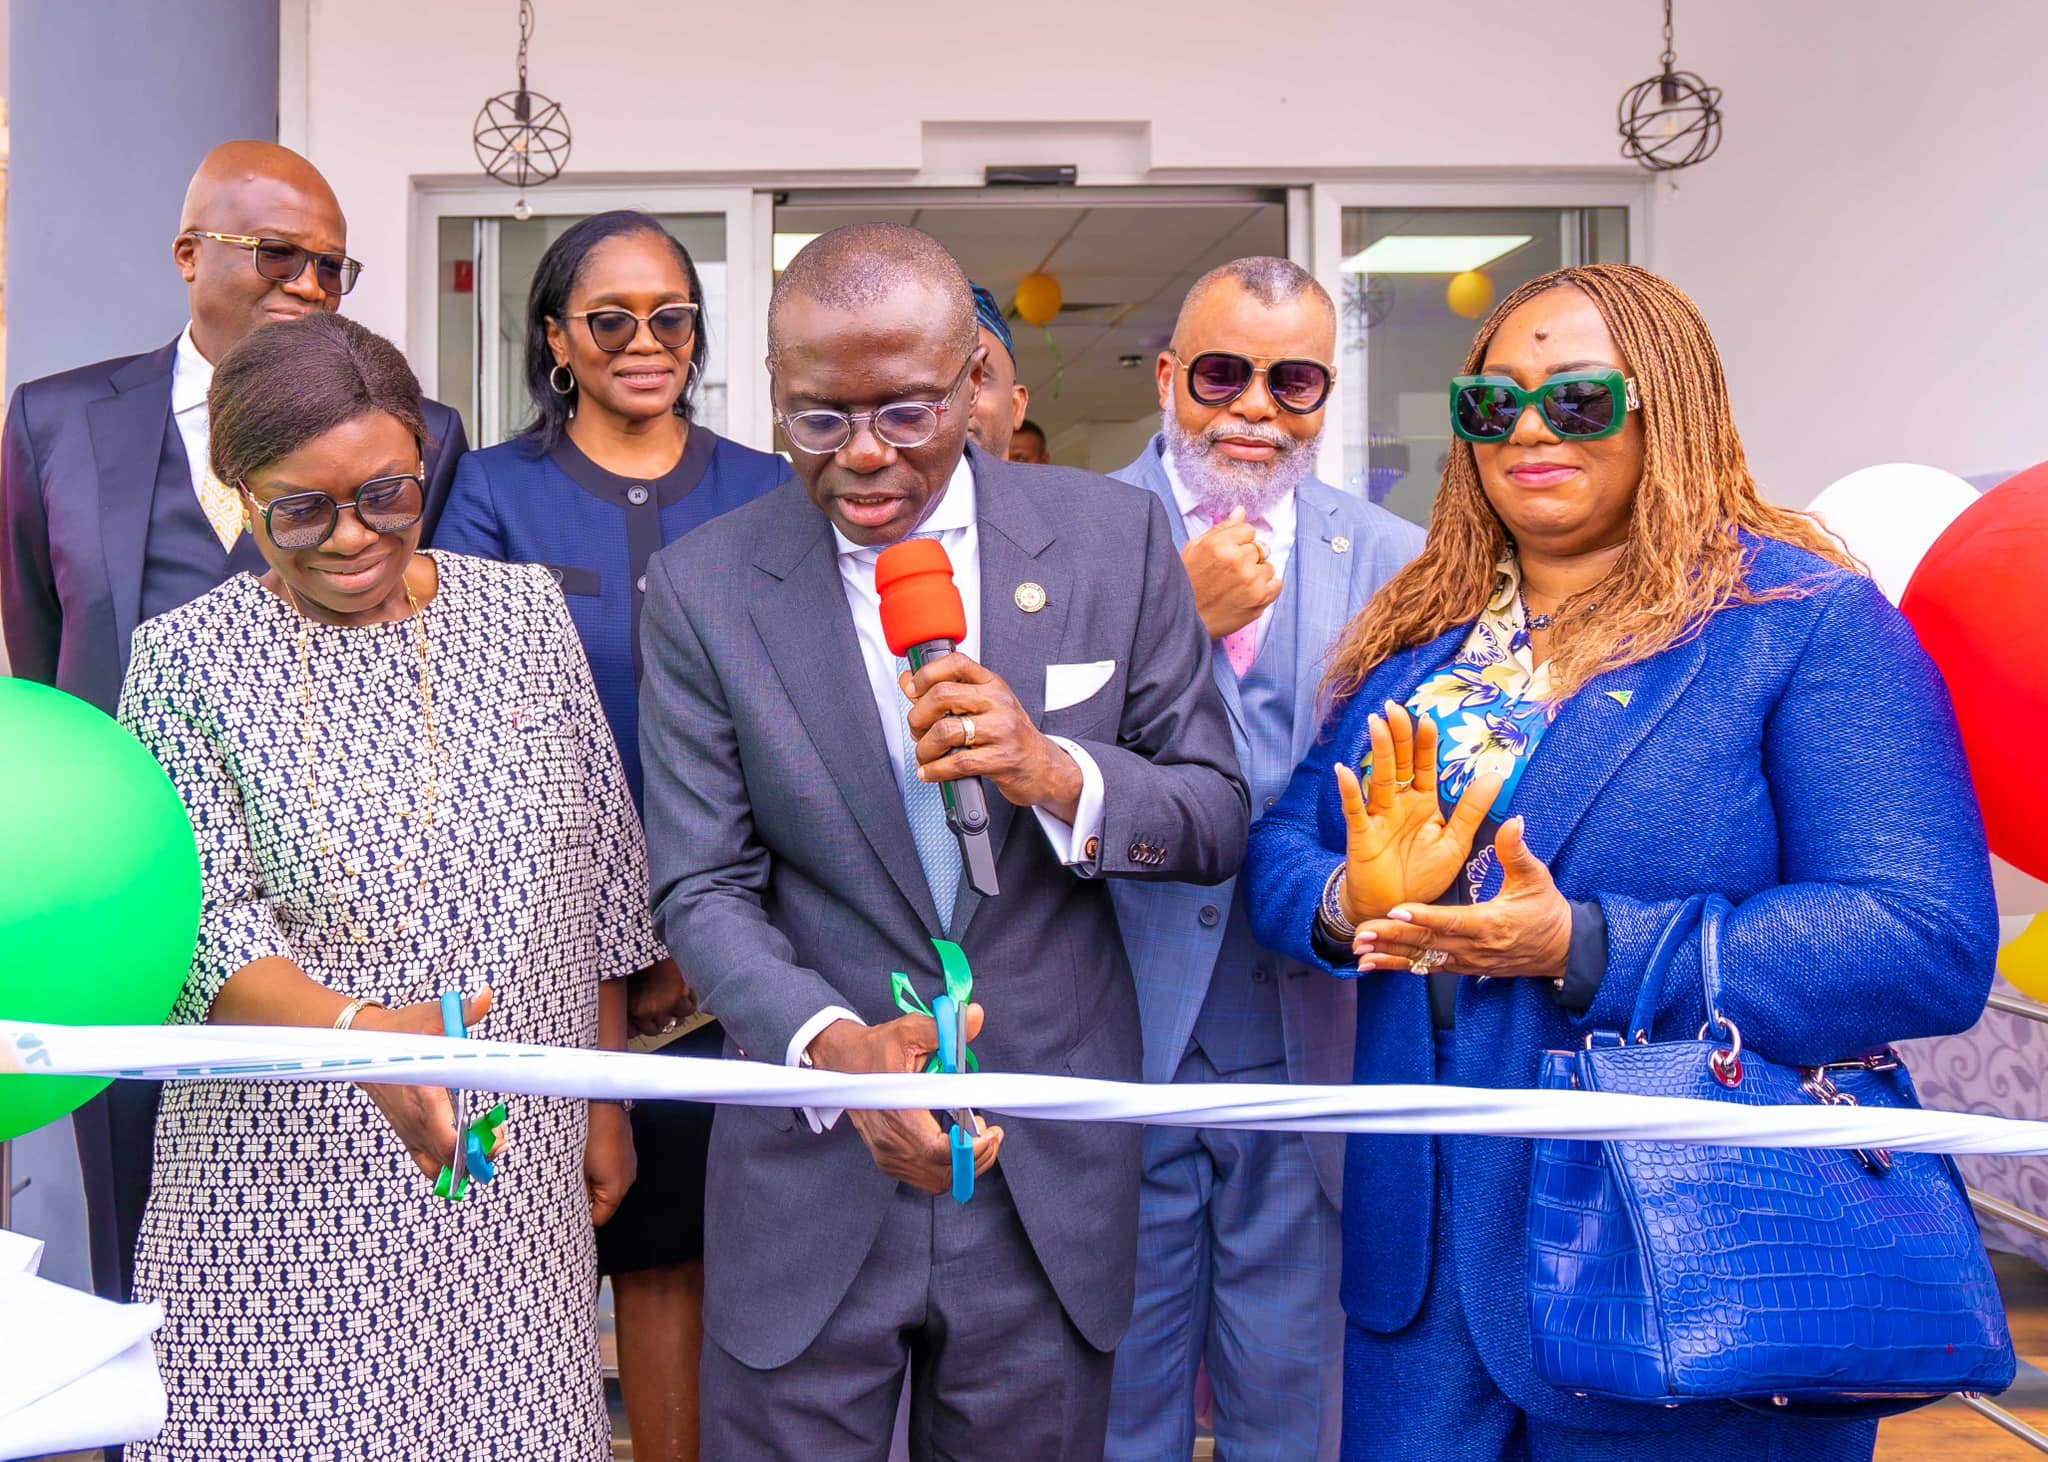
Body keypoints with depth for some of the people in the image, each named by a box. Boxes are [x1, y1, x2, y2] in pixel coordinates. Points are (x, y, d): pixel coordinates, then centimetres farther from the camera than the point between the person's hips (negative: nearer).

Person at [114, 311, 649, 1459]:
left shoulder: (527, 611, 3)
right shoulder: (188, 657, -3)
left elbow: (598, 872, 9)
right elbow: (201, 919, -11)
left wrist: (605, 1103, 11)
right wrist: (358, 1031, -30)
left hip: (516, 1174, 2)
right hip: (291, 1182, -1)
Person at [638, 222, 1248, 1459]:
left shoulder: (1116, 539, -3)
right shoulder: (705, 587, -5)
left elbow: (1218, 821, -1)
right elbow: (702, 889, -6)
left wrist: (1057, 775, -21)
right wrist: (833, 1043, -25)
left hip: (1053, 1173, 1)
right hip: (809, 1181, -1)